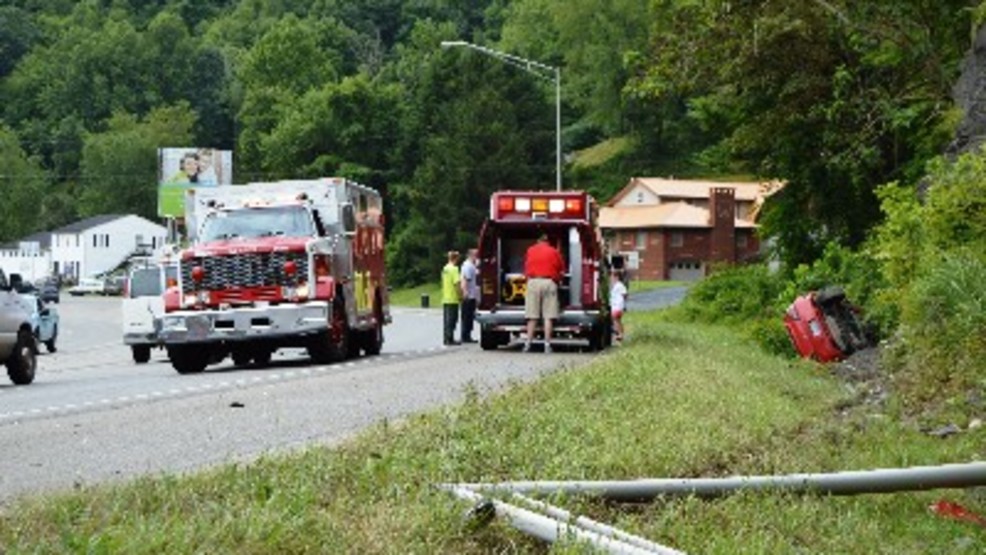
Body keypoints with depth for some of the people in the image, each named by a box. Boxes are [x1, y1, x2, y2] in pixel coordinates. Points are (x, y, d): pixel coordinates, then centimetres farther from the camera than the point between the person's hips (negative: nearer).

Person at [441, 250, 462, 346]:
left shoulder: (445, 269, 12)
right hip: (453, 299, -9)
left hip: (445, 299, 9)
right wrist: (461, 295, -12)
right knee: (452, 319, -5)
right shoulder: (454, 269, -15)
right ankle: (450, 339, -5)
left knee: (447, 319, 13)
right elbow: (457, 283, -22)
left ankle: (447, 339, 16)